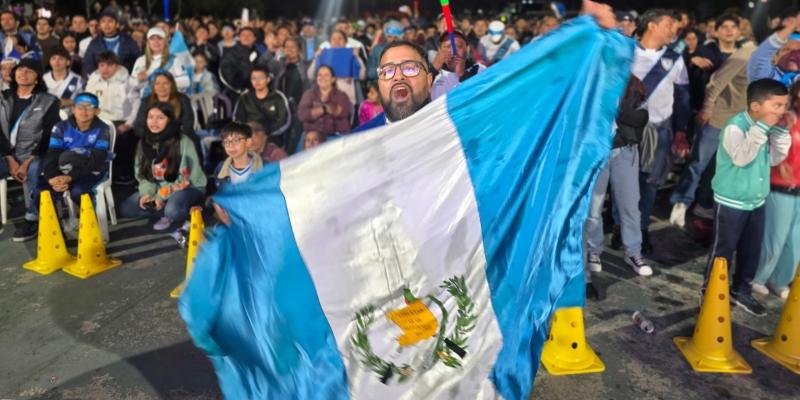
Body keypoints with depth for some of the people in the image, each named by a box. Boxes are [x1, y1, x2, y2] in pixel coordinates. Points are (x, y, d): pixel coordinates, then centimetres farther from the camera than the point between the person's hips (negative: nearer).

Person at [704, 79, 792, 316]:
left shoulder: (766, 127, 4)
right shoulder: (735, 127, -20)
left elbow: (775, 159, 6)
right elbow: (741, 157, -35)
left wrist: (781, 131, -5)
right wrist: (762, 128, -33)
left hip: (757, 202, 8)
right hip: (731, 203, -8)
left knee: (752, 250, 17)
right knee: (723, 250, 3)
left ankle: (741, 291, 34)